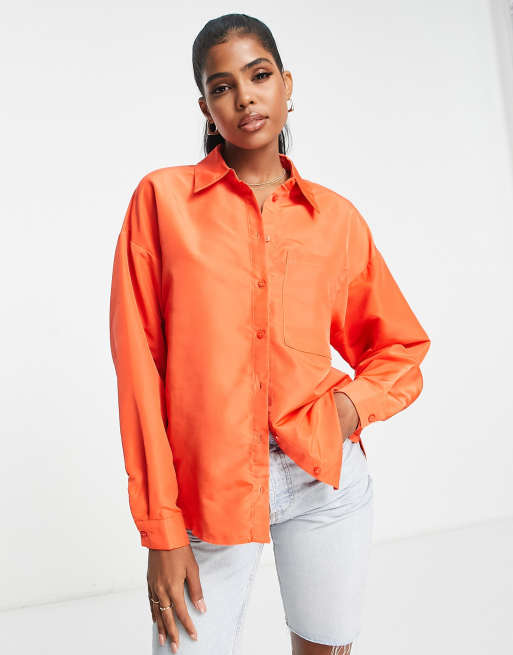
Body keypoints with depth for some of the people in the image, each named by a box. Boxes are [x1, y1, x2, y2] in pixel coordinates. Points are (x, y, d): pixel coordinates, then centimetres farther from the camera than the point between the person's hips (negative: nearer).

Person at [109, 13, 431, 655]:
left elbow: (401, 346, 15)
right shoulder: (163, 198, -1)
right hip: (207, 488, -2)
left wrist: (356, 402, -7)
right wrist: (160, 529, -8)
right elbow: (139, 366, -5)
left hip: (326, 476, 2)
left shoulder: (337, 217, 5)